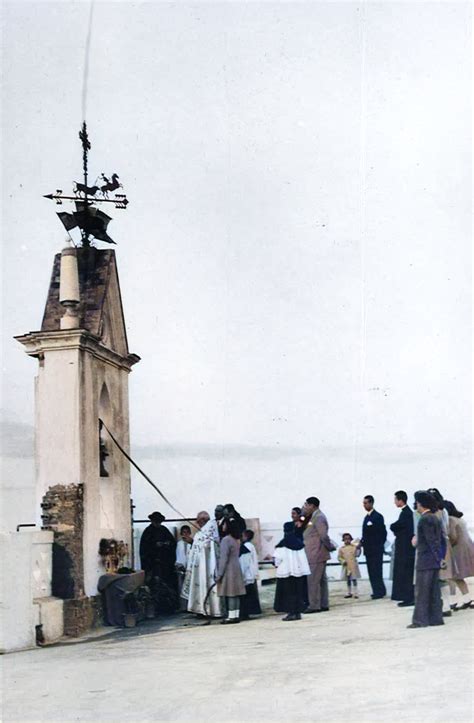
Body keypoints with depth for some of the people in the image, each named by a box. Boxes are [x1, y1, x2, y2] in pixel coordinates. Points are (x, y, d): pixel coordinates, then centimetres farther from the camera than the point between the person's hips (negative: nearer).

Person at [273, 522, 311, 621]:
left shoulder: (282, 544, -12)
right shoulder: (299, 543, 3)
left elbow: (277, 558, -12)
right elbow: (304, 559, 6)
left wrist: (277, 564, 8)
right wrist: (305, 571, 13)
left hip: (286, 572, -5)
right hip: (299, 571, 5)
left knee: (289, 593, 0)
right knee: (298, 592, 10)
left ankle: (291, 612, -4)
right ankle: (298, 612, 11)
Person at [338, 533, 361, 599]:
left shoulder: (354, 546, -1)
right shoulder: (341, 548, 2)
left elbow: (357, 555, -7)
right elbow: (339, 557, 4)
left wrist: (358, 549, -22)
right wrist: (343, 561, -12)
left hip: (353, 566, -2)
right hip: (346, 566, 2)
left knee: (354, 579, -2)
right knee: (348, 580, 11)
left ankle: (355, 593, 3)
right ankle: (349, 593, 21)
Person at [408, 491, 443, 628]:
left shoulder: (425, 519, -15)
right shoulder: (435, 518, 13)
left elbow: (431, 540, -17)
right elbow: (440, 538, 15)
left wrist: (431, 552, -13)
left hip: (425, 561, -9)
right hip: (435, 560, 9)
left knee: (421, 592, -5)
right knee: (434, 591, 10)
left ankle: (420, 620, -4)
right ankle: (436, 618, 12)